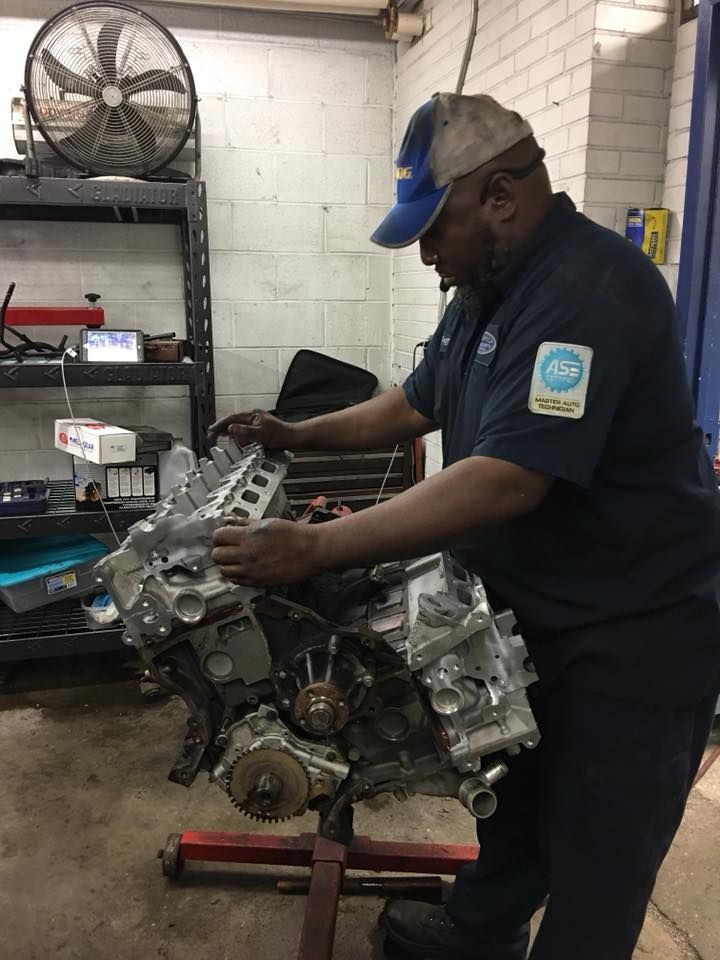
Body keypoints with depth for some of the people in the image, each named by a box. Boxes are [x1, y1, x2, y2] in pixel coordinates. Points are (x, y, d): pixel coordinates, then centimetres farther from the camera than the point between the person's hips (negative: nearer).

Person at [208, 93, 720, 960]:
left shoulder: (589, 290, -26)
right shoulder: (487, 289, 7)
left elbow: (505, 482, -35)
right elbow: (415, 405, 17)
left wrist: (313, 550, -33)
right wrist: (295, 436, 9)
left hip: (633, 635, -9)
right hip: (534, 612, 9)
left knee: (593, 865, 11)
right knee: (513, 798, 27)